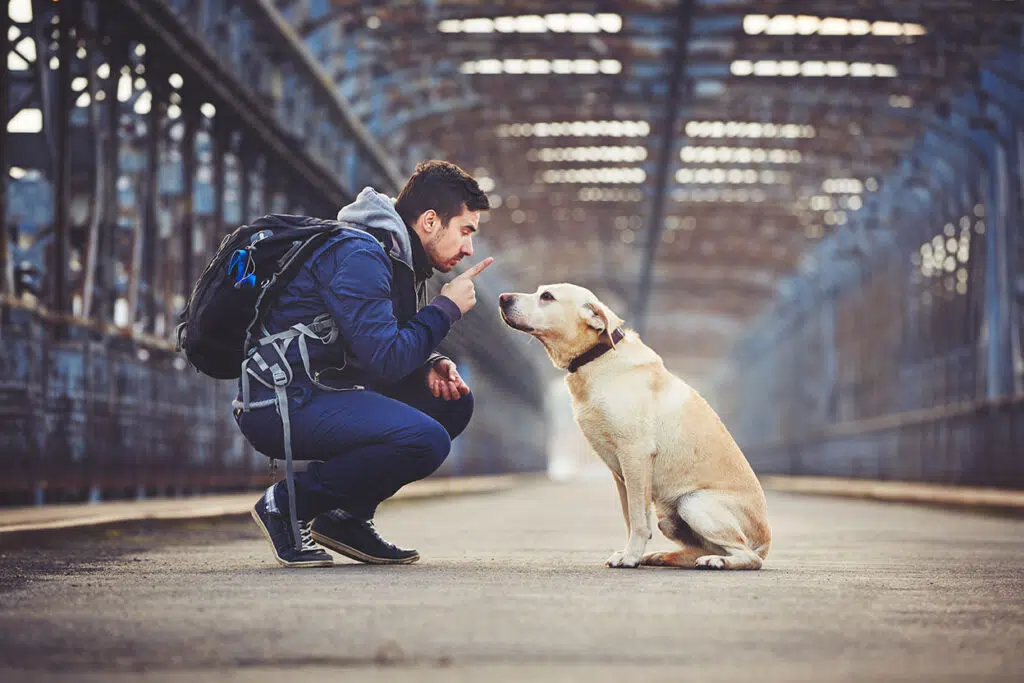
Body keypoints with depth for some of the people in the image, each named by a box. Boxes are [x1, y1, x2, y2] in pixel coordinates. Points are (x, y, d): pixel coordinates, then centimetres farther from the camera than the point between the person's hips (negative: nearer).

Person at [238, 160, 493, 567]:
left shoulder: (396, 257, 15)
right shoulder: (359, 256, -17)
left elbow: (388, 352, 20)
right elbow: (383, 360, -23)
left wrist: (429, 365, -1)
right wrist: (446, 308, -11)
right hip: (281, 406, -11)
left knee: (451, 401, 11)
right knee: (426, 440, -26)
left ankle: (346, 517, 9)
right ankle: (287, 503, -9)